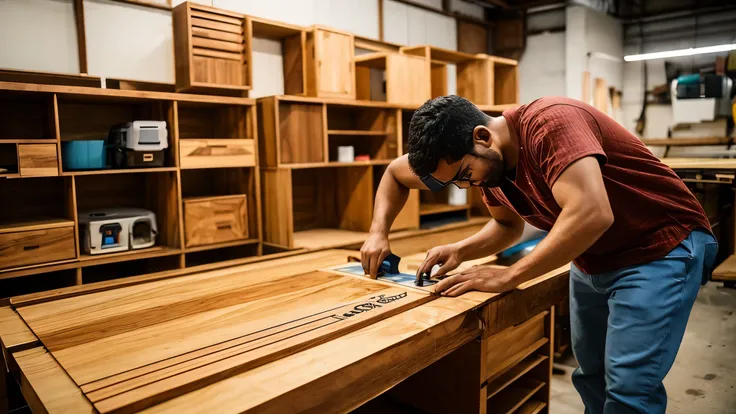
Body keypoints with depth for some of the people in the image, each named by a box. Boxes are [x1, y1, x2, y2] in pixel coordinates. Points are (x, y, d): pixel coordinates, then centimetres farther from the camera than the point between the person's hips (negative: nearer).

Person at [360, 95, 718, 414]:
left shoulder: (549, 124, -29)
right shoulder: (485, 160, -5)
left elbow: (592, 214, -40)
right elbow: (509, 224, 10)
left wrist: (509, 276, -31)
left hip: (663, 248, -8)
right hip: (594, 260, 8)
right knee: (590, 375, 16)